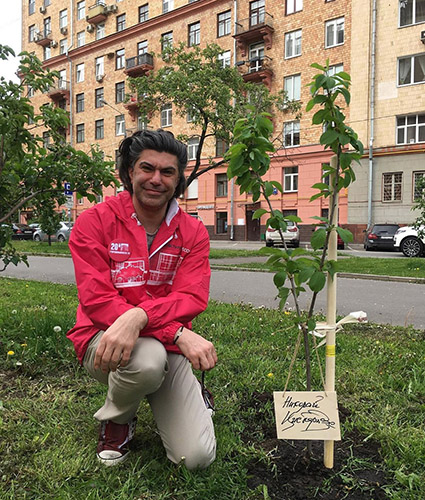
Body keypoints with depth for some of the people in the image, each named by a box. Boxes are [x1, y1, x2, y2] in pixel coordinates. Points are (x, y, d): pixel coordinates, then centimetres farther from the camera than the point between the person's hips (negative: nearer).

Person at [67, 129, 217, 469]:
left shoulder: (193, 233, -1)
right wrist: (180, 333, -28)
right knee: (148, 358, -39)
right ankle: (116, 419, 0)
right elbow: (96, 300, -18)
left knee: (198, 457, -9)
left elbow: (192, 299, -13)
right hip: (103, 339, -2)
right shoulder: (96, 221, -8)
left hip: (167, 346, 3)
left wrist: (138, 317, -36)